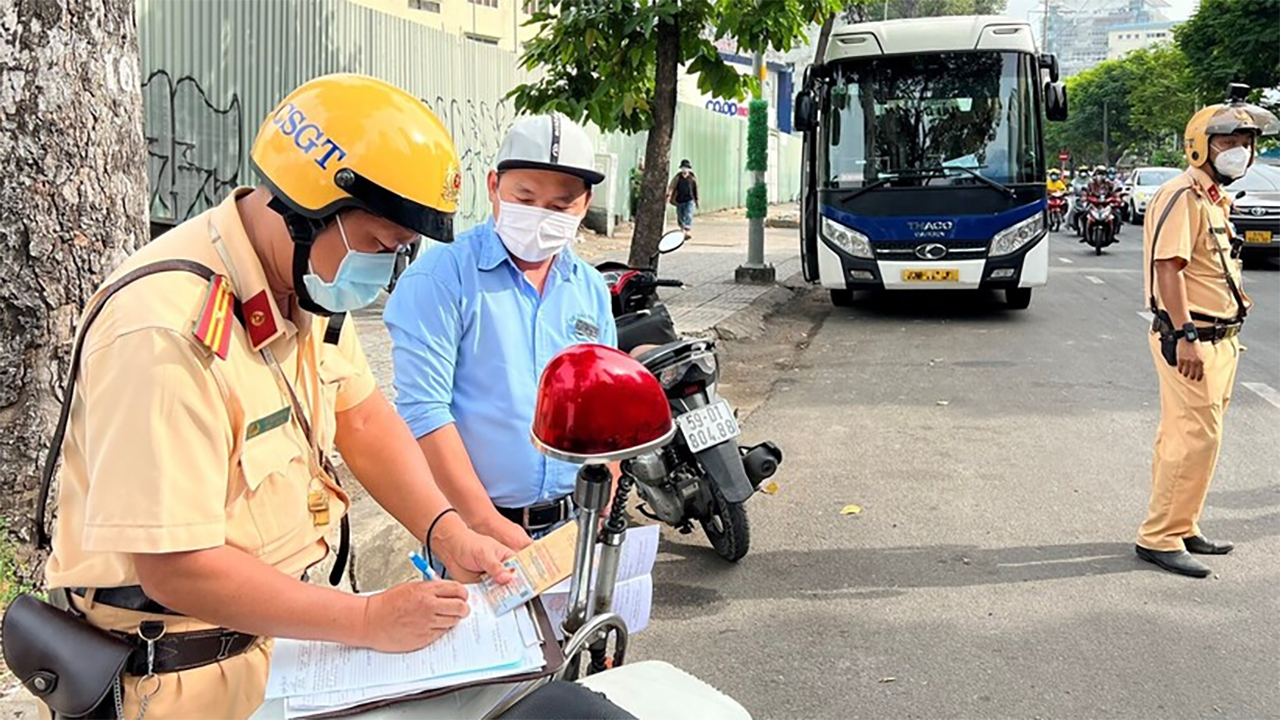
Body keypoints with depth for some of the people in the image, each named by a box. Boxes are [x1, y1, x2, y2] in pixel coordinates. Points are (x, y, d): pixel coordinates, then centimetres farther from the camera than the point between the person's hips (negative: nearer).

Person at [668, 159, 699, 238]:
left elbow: (696, 189, 12)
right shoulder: (677, 177, 1)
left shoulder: (693, 177, 4)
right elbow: (671, 187, -7)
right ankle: (682, 231, 26)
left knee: (688, 216, -17)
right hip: (679, 201, 2)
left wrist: (696, 200, 17)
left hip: (689, 201, -2)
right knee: (680, 218, 9)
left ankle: (688, 231, -26)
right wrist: (668, 195, -23)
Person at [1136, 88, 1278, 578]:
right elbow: (1168, 267, -22)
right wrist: (1185, 336, -27)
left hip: (1218, 339, 10)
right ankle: (1160, 537, -4)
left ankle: (1179, 527, 23)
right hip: (1190, 339, -10)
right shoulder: (1183, 197, -14)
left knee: (1183, 436, 15)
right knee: (1196, 436, -11)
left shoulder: (1215, 199, 18)